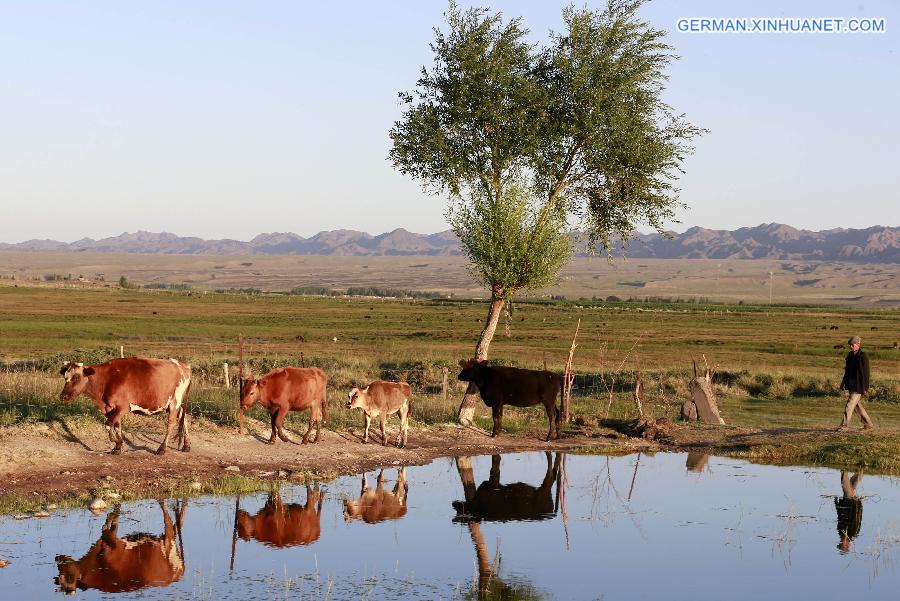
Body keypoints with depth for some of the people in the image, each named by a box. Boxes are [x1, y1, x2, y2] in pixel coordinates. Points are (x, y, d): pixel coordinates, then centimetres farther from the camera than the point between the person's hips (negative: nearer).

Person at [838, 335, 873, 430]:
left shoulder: (863, 357, -13)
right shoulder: (850, 355, 9)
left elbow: (866, 373, -14)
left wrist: (865, 388, -15)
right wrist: (843, 383, 17)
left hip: (859, 386, -8)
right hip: (851, 384, 8)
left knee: (850, 404, -9)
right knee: (856, 405, 12)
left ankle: (845, 425, -4)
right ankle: (868, 424, 22)